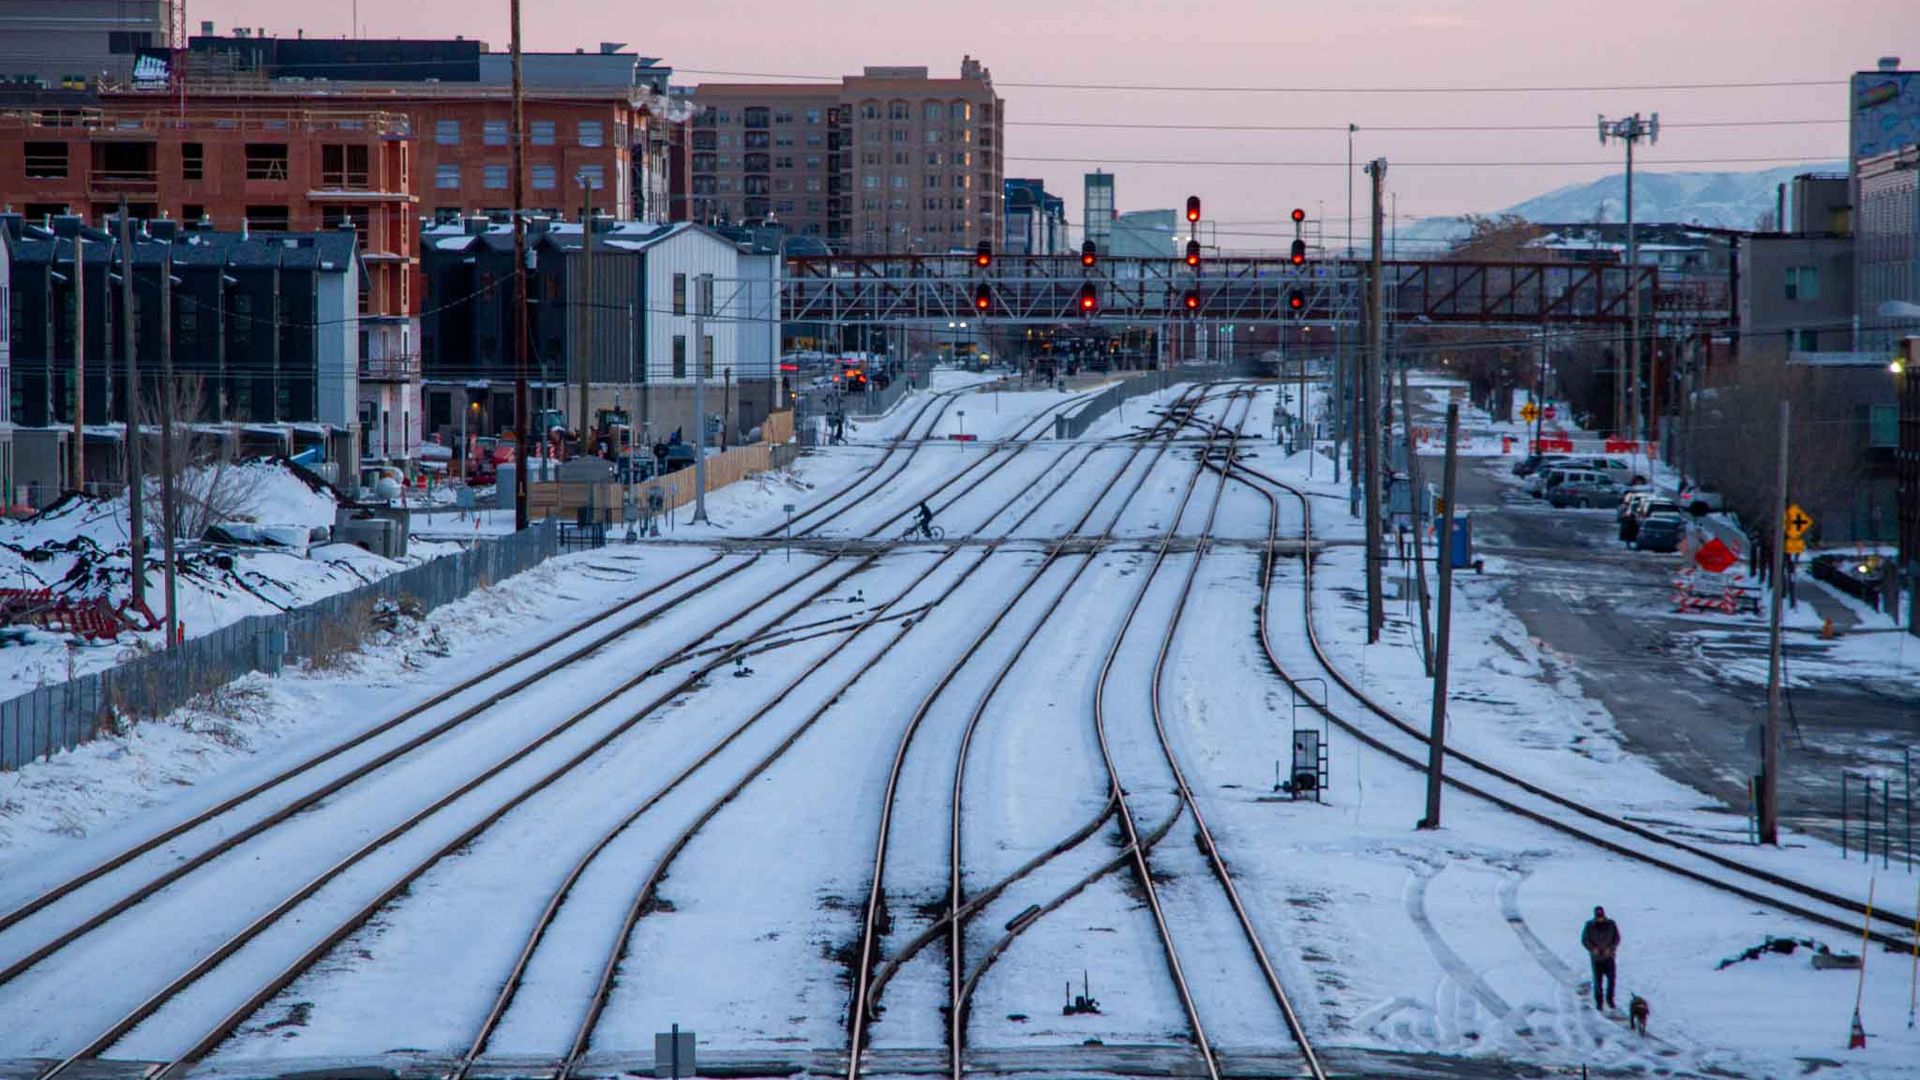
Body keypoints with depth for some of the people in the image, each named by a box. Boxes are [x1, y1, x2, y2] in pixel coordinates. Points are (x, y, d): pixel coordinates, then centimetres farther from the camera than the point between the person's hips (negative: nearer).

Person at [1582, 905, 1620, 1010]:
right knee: (1597, 980, 1)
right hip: (1596, 957, 0)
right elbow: (1584, 940, -1)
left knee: (1611, 978, -9)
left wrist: (1610, 948, -11)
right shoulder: (1590, 925, -5)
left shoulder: (1611, 924, -3)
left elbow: (1617, 938, 3)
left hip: (1609, 956, 0)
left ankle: (1609, 999, 9)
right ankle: (1599, 1002, 13)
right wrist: (1593, 949, -15)